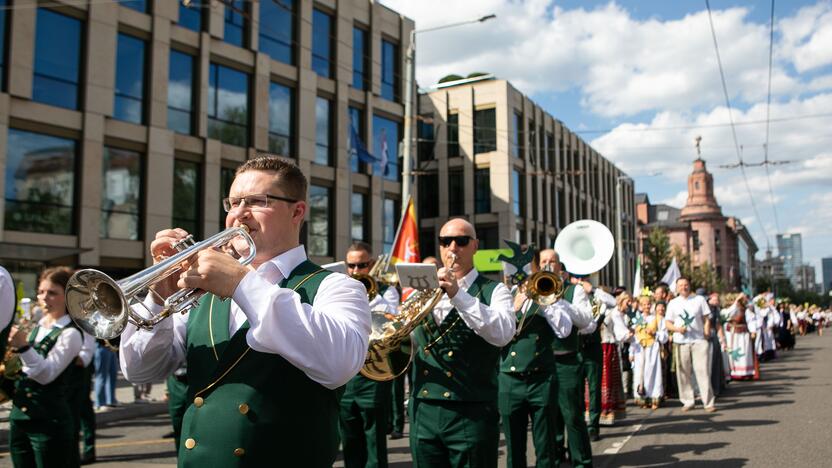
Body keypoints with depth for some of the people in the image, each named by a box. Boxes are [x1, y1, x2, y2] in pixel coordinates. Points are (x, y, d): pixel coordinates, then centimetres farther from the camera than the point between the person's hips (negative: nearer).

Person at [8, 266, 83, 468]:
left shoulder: (70, 333, -10)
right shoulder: (36, 327, 12)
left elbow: (46, 375, -19)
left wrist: (23, 347, -29)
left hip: (50, 422, -7)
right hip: (19, 417, 7)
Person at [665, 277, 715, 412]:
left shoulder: (699, 299, 8)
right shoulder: (673, 303, 9)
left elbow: (706, 319, 8)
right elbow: (667, 323, 8)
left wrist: (706, 333, -3)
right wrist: (677, 329, -11)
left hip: (699, 340, -1)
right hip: (681, 342, 1)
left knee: (703, 371, -6)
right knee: (683, 373, 3)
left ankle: (708, 402, -2)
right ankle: (687, 401, 13)